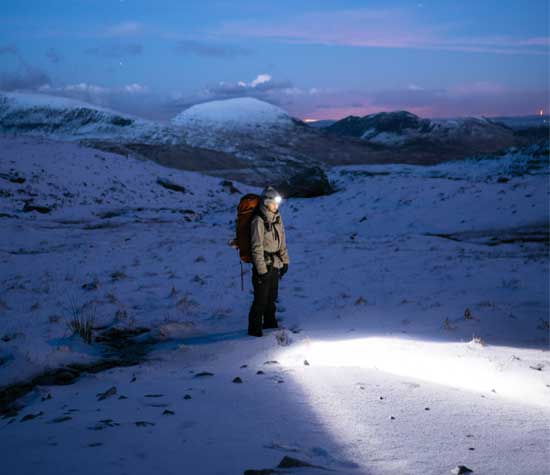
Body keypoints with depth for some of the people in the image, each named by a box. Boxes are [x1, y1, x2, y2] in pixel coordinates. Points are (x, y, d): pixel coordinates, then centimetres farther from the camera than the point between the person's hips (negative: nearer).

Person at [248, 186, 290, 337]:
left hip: (275, 265, 7)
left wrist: (285, 261, 16)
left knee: (272, 297, 17)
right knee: (261, 299, -2)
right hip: (263, 266, -7)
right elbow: (256, 248, -17)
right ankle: (254, 328, 10)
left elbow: (282, 241, 16)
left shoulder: (277, 218, 6)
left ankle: (270, 323, 32)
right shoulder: (258, 221, -17)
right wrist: (262, 270, -18)